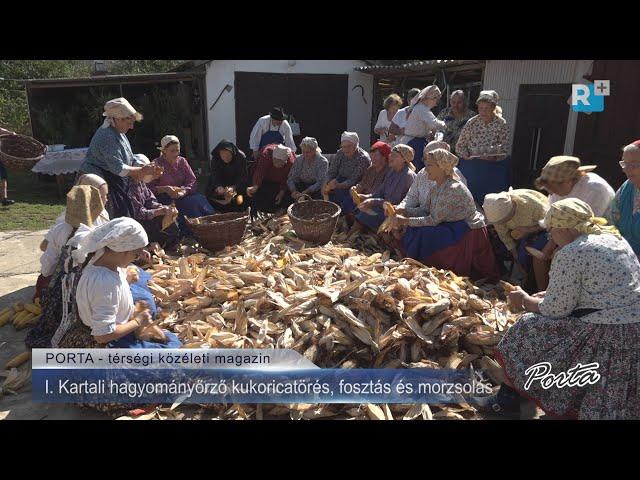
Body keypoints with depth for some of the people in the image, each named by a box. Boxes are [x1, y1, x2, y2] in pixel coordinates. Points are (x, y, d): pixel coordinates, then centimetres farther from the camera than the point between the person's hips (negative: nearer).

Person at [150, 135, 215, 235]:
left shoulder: (182, 161, 12)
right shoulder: (157, 164, -1)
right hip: (165, 199, -4)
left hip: (183, 195, 4)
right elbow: (150, 188, -6)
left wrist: (184, 191, -16)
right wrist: (165, 189, -24)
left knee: (199, 198, -28)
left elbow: (193, 181, 4)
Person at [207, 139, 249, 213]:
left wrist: (233, 187, -44)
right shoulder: (215, 159, -19)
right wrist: (218, 187, -44)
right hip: (221, 184, 3)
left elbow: (242, 176, -27)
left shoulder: (241, 157, -26)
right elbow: (215, 175, -22)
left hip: (237, 184, -2)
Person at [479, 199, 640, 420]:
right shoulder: (614, 237, 12)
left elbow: (555, 310, -12)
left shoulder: (570, 253, -15)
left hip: (602, 337, -8)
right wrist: (550, 294, 21)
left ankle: (508, 399, 22)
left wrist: (525, 300, 8)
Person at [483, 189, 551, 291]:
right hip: (523, 230, 5)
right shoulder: (497, 211, -24)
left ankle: (542, 291, -15)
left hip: (541, 228, -5)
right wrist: (516, 256, -6)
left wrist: (528, 230, -36)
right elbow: (504, 235, -10)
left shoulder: (530, 204, -39)